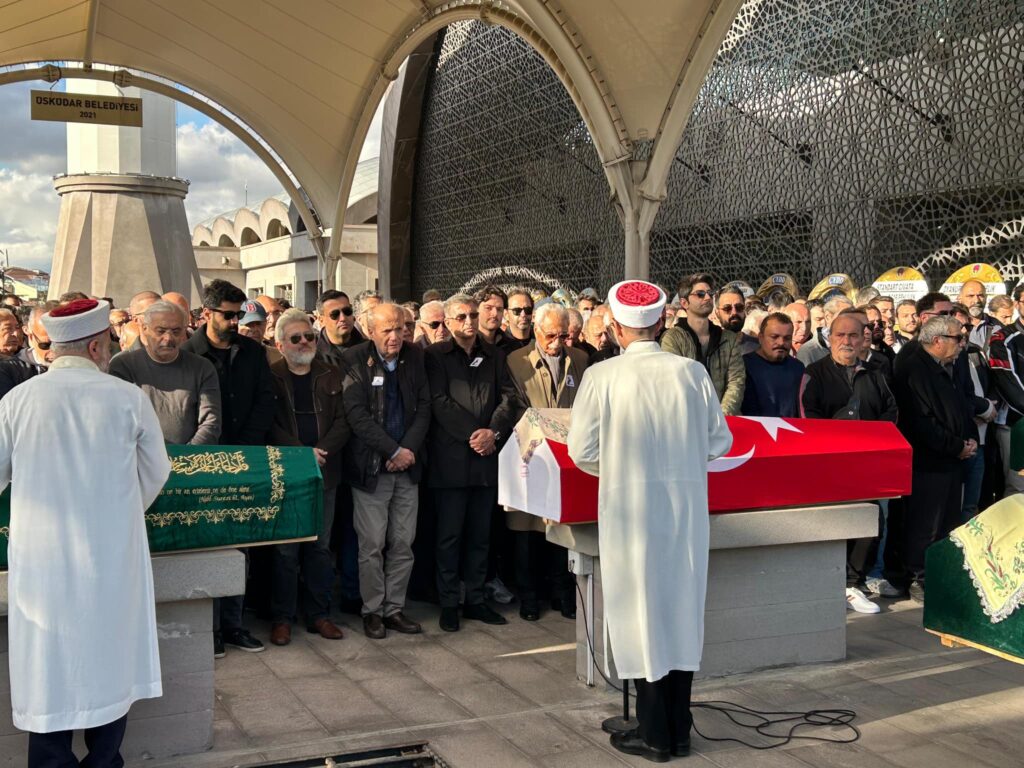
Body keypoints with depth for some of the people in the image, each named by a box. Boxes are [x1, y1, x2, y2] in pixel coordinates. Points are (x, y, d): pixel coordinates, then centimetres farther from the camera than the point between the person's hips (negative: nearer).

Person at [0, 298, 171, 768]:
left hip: (41, 562, 0)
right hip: (112, 558, 0)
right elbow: (156, 472, 5)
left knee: (49, 674, 9)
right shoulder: (128, 397, -6)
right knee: (109, 667, 14)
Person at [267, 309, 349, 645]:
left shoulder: (331, 376, 10)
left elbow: (342, 421, 4)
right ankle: (282, 618, 10)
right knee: (285, 550, 0)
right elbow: (270, 425, -7)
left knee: (320, 547, 9)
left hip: (324, 474, 3)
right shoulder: (270, 377, 1)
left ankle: (319, 614, 17)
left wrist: (322, 450, -12)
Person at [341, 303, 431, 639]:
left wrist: (409, 449, -8)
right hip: (371, 466, -4)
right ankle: (372, 611, 14)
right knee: (372, 545, 0)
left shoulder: (414, 357, 6)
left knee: (403, 543, 7)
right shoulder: (354, 360, -6)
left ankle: (395, 608, 18)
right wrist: (394, 451, -15)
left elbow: (423, 407, 5)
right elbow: (356, 414, -12)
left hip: (407, 465, 4)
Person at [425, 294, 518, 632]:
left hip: (486, 458, 4)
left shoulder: (494, 355, 13)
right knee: (450, 535, 2)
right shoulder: (436, 355, 1)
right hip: (451, 459, -4)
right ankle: (448, 604, 12)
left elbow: (508, 397, 4)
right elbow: (440, 402, -9)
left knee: (480, 534, 10)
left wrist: (494, 432, -13)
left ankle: (475, 600, 20)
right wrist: (473, 434, -15)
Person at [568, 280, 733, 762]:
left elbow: (583, 451, -9)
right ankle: (679, 730, 24)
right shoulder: (692, 372, -4)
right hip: (686, 507, 3)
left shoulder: (602, 377, -11)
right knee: (682, 607, 14)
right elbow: (720, 441, 1)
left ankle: (654, 734, 16)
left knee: (641, 612, 8)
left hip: (630, 510, -3)